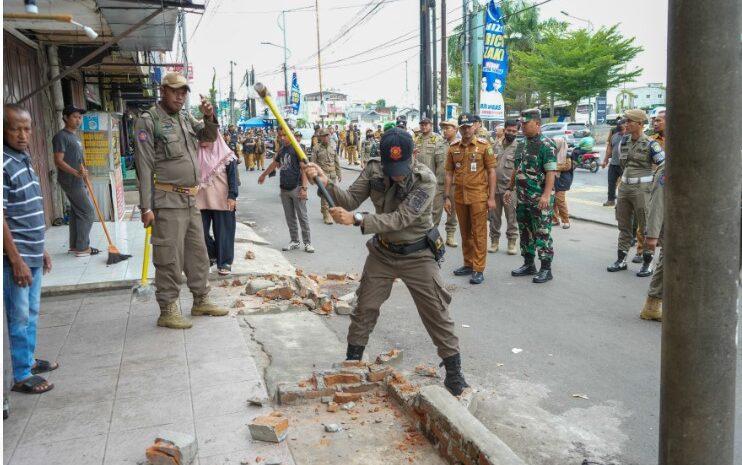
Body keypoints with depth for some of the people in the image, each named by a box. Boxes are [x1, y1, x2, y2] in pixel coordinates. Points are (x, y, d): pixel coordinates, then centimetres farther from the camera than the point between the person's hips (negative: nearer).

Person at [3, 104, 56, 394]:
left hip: (33, 254, 8)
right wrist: (16, 260, -20)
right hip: (16, 257, -8)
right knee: (19, 316, 1)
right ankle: (22, 376, 12)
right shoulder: (4, 165, -17)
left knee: (31, 312, 19)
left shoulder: (25, 161, 11)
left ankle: (29, 361, 34)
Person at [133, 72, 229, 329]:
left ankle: (201, 300, 28)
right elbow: (145, 167, -13)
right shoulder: (148, 121, -8)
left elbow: (210, 136, 24)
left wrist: (209, 118, 1)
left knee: (198, 253, 15)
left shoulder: (186, 118, 13)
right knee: (170, 258, -2)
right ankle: (168, 311, 8)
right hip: (167, 202, -8)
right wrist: (146, 207, -17)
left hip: (190, 200, 8)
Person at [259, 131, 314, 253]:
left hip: (296, 188, -7)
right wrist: (263, 175, 43)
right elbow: (274, 164, 30)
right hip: (284, 189, 7)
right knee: (290, 217, 10)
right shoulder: (282, 149, 13)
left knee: (302, 217, -3)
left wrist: (304, 187, -21)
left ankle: (307, 243, 2)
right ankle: (295, 241, 18)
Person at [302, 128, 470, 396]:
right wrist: (327, 183, -32)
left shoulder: (425, 180, -26)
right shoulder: (373, 170, -12)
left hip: (417, 255, -3)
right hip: (382, 252, 4)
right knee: (364, 309, 11)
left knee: (437, 314, 1)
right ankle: (352, 362, 30)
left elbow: (399, 219, -33)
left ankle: (454, 373, 17)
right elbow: (350, 200, -14)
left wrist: (356, 220, -42)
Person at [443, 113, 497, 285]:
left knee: (479, 233, -1)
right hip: (460, 197, 4)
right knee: (465, 233, 12)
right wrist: (447, 197, 4)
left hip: (478, 196, -4)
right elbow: (449, 174, 10)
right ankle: (468, 264, 24)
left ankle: (478, 269, 4)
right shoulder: (453, 148, 7)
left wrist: (491, 198, -8)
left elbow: (492, 172, -3)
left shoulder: (484, 146, -3)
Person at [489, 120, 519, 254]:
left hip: (510, 189, -4)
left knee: (512, 217, 3)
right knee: (494, 216, 11)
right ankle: (494, 240, 22)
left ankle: (512, 242, 14)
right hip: (494, 187, 4)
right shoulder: (496, 145, 11)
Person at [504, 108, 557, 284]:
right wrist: (510, 189, 19)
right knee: (525, 232, 14)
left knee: (542, 234, -3)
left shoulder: (546, 145, -11)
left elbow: (551, 172, -18)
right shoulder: (522, 144, 13)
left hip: (539, 199, -8)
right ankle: (528, 265, 26)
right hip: (522, 198, 8)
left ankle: (546, 269, 5)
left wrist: (546, 195, -26)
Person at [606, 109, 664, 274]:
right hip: (624, 187, 6)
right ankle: (621, 259, 19)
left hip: (642, 189, -6)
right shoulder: (624, 141, 8)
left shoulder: (650, 144, -11)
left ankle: (647, 261, 10)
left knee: (646, 227, 1)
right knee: (624, 225, 11)